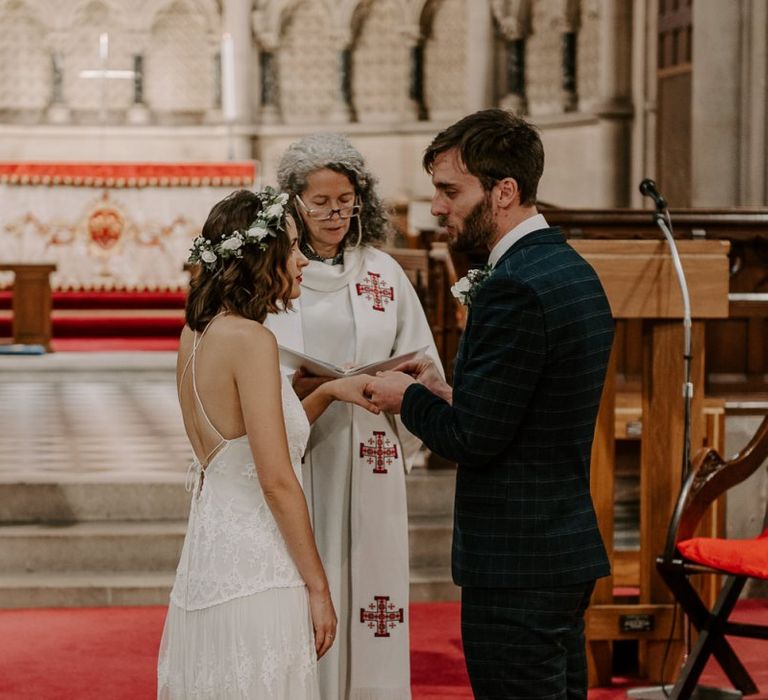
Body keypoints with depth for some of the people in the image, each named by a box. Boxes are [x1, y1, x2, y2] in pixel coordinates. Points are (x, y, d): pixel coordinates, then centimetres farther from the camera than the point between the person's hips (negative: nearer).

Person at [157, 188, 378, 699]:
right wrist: (318, 588, -12)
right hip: (254, 575, -9)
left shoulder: (197, 334, 10)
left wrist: (331, 392, 16)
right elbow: (277, 481, -18)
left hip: (208, 556, 9)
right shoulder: (251, 340, -16)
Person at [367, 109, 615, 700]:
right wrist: (447, 393, 10)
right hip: (569, 546, 10)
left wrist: (409, 398, -2)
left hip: (515, 567, -10)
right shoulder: (573, 270, 11)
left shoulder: (515, 288, -20)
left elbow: (473, 439, -20)